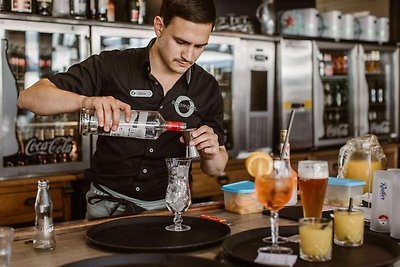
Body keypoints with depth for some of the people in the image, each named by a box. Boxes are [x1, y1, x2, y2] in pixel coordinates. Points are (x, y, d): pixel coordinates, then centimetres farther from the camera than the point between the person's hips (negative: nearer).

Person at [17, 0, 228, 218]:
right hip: (109, 202, -2)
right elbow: (28, 97, -13)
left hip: (168, 207, 2)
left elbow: (215, 169, 6)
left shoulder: (207, 88, -1)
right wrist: (86, 100, -31)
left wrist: (211, 154, -18)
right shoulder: (112, 66, -8)